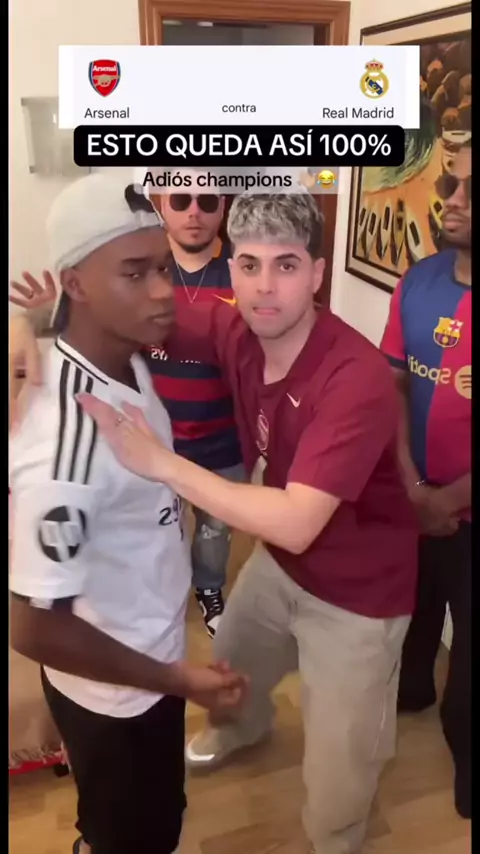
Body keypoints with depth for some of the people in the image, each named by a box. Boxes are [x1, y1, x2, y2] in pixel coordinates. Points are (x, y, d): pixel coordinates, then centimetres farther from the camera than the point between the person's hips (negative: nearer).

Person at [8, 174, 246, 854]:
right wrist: (177, 680, -20)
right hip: (116, 689, -7)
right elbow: (34, 627, -29)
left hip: (149, 656, 7)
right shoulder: (64, 444, -38)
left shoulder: (124, 359, -11)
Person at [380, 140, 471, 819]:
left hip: (464, 509, -4)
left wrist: (450, 499, -15)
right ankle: (409, 685, 54)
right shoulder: (419, 282, -5)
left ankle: (463, 743, 40)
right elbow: (393, 387, -2)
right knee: (412, 603, 26)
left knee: (467, 633, 15)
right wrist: (412, 486, -11)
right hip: (414, 498, 4)